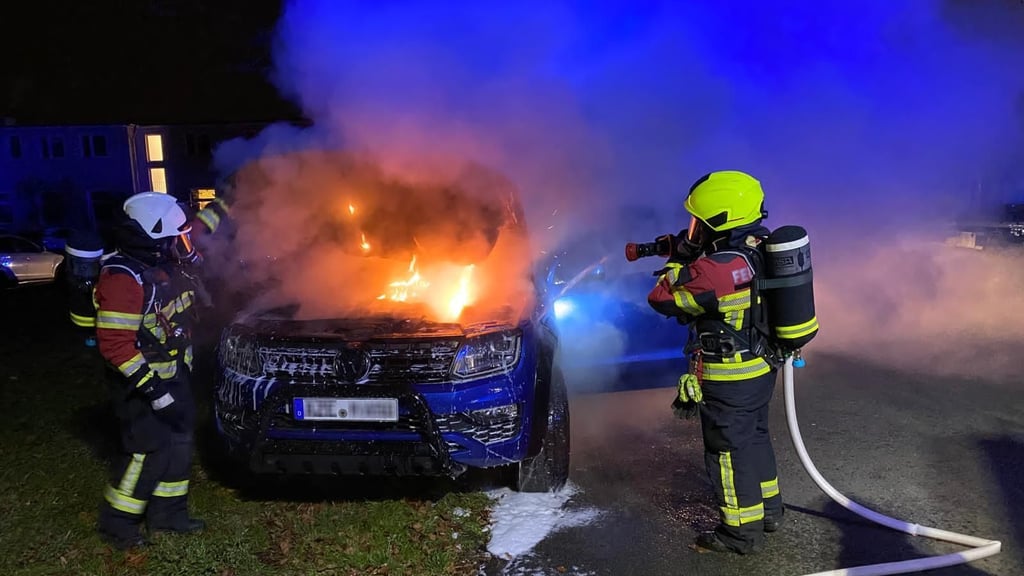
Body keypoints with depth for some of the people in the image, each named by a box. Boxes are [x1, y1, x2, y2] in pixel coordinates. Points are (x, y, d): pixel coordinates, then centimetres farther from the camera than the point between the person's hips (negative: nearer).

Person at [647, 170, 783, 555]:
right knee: (755, 438, 25)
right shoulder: (759, 248, -3)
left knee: (729, 451, 8)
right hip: (762, 368, 9)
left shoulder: (716, 271, -30)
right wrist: (690, 253, 4)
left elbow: (662, 300, -20)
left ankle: (742, 531, 23)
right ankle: (769, 509, 42)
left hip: (729, 381, -9)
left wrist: (680, 257, -9)